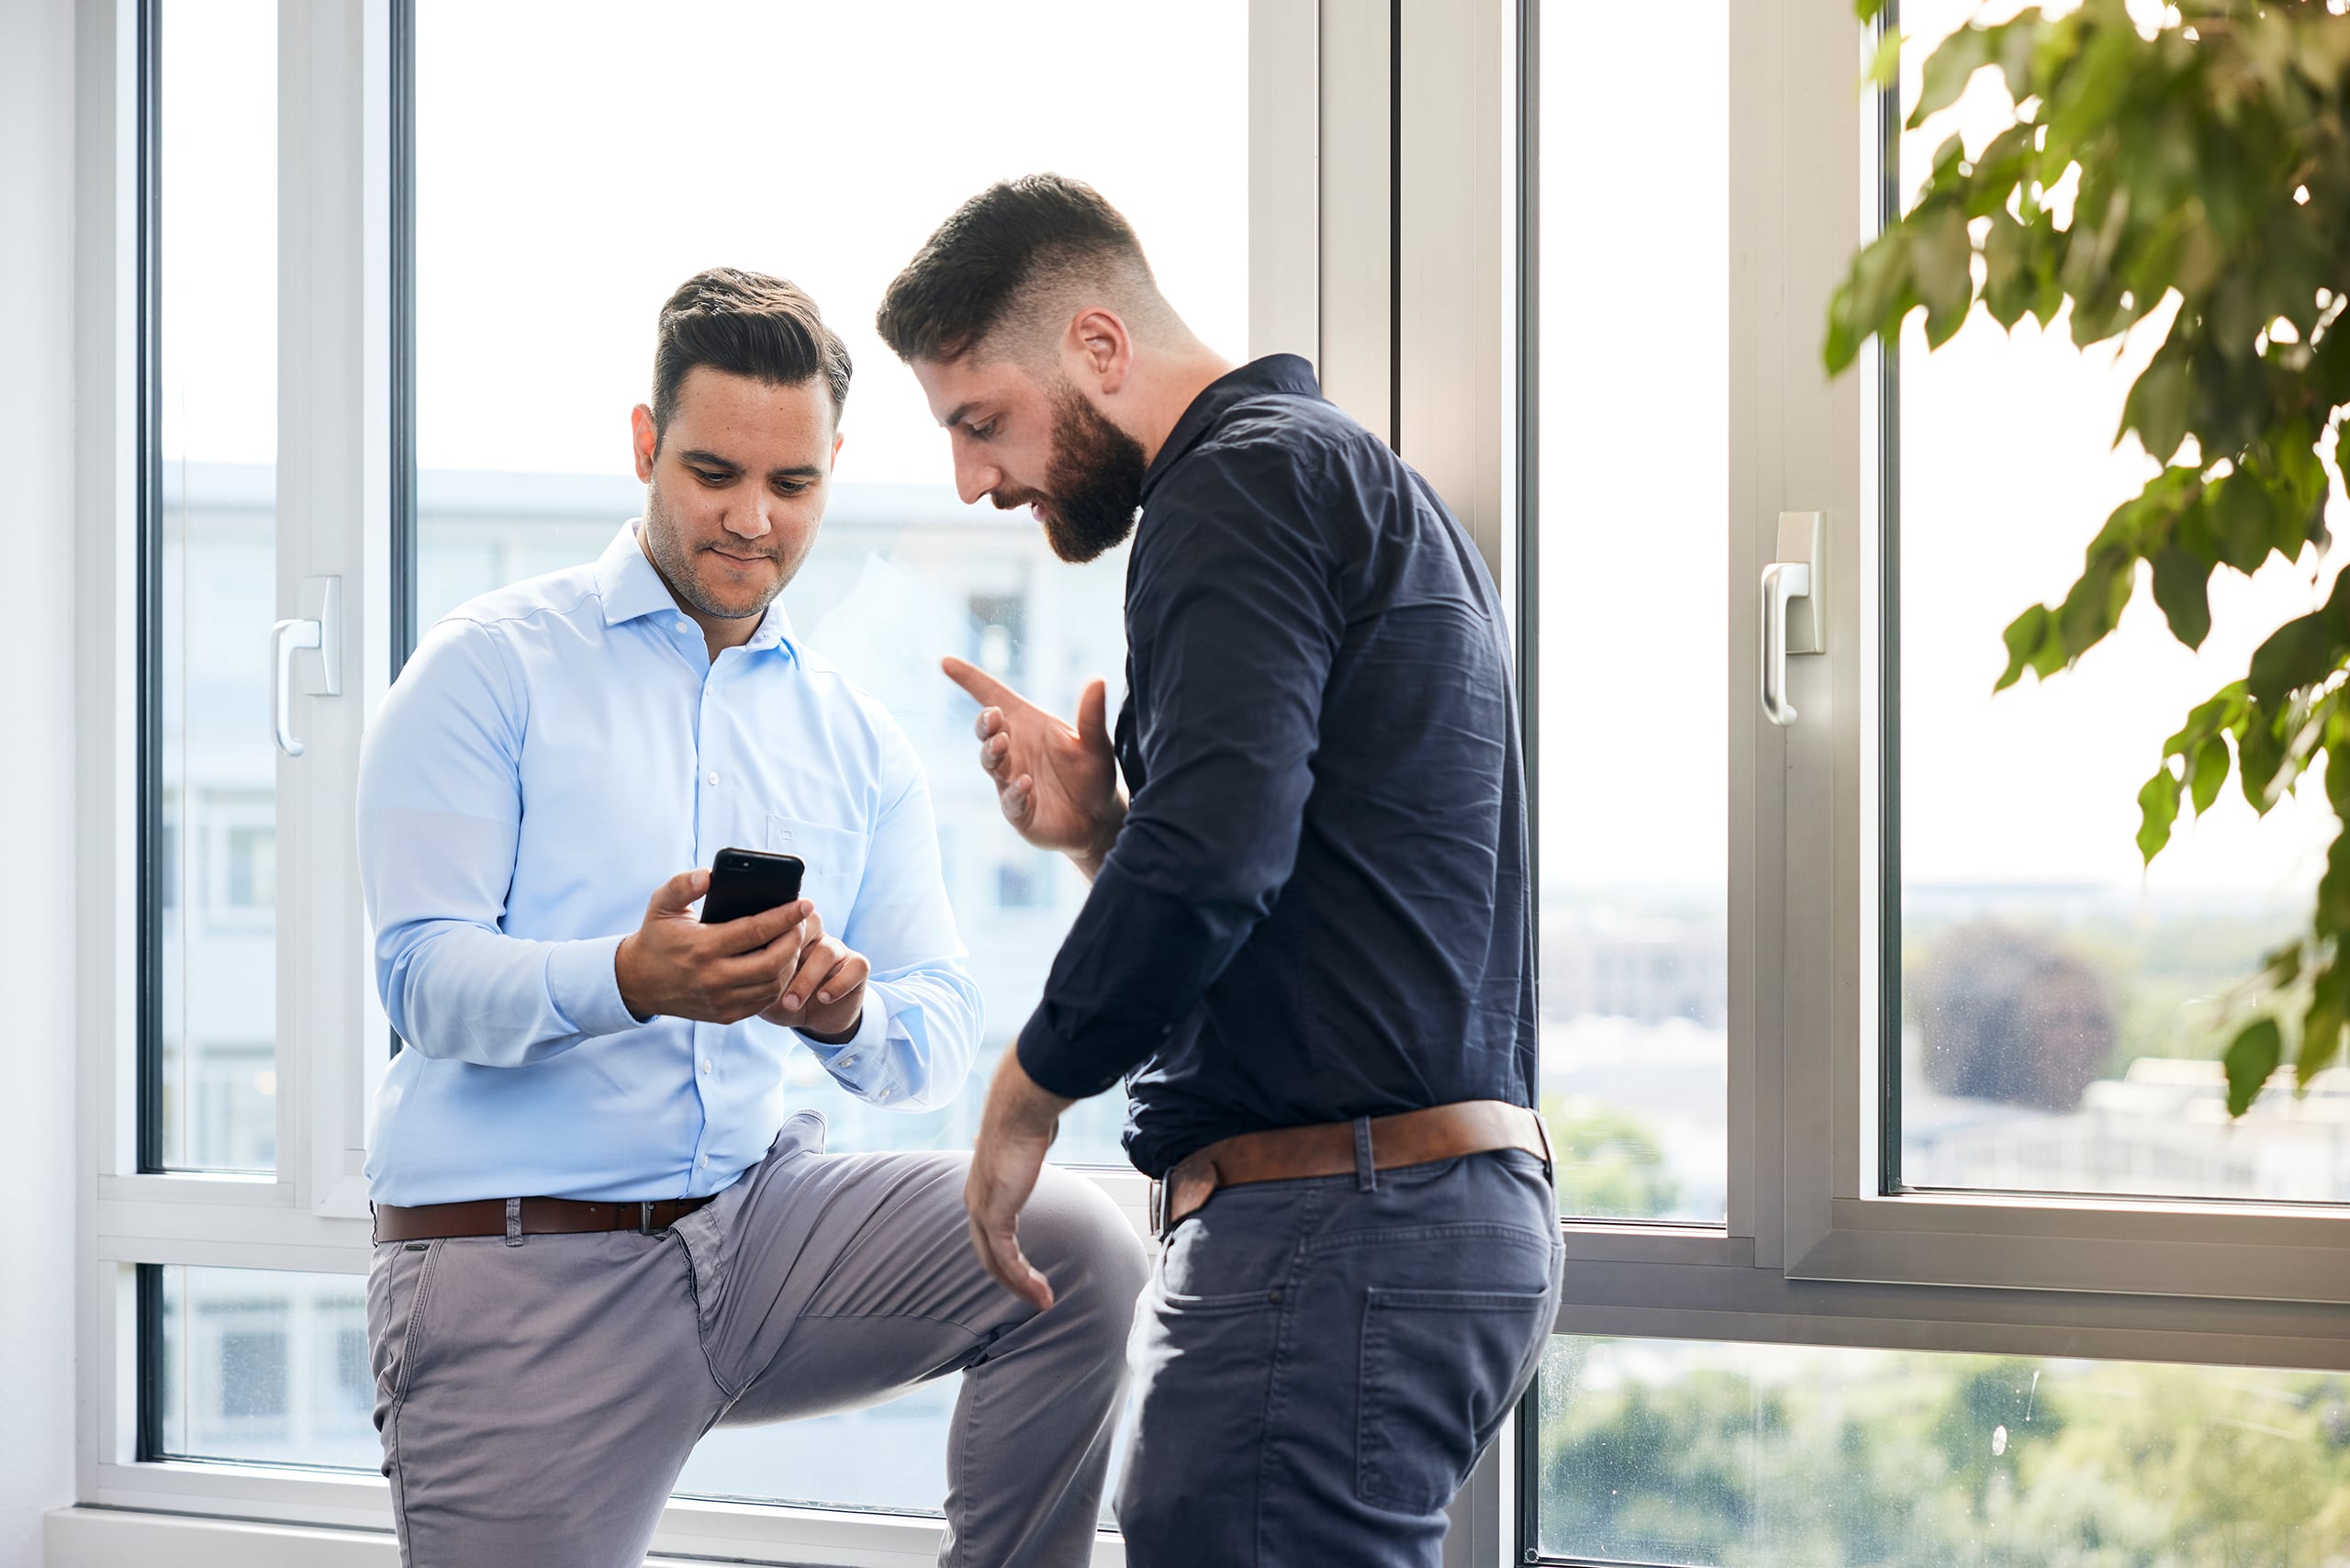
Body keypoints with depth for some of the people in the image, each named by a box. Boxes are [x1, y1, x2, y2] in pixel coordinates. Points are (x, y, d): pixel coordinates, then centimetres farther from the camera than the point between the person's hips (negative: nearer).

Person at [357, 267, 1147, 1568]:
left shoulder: (855, 739, 15)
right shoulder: (493, 669, 0)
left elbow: (940, 1037, 5)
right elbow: (424, 975, -12)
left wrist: (847, 1015, -20)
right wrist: (631, 982, -31)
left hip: (758, 1218, 4)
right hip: (518, 1267, -3)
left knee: (1077, 1256, -17)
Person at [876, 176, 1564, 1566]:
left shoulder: (1242, 479, -8)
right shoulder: (1360, 483, 24)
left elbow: (1213, 859, -23)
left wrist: (1031, 1087, -10)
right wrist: (1099, 830, 10)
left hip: (1339, 1230, -10)